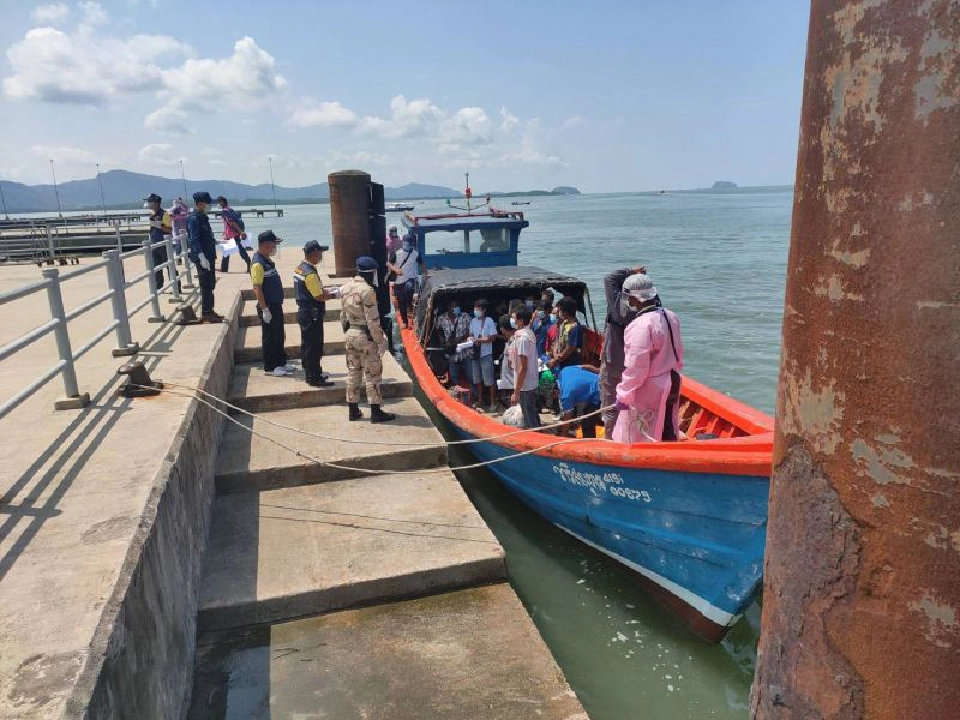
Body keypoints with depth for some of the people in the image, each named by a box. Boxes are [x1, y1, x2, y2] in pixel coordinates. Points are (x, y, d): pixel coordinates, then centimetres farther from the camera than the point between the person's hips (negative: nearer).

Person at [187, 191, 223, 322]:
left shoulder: (202, 217, 14)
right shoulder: (194, 219, -15)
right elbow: (194, 240, -21)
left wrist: (217, 242, 32)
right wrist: (202, 257, -26)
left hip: (209, 256, 10)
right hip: (202, 258, -10)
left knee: (210, 285, 15)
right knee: (206, 286, -5)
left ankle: (209, 311, 23)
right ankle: (206, 314, 1)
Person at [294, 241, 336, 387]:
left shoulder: (300, 268, 8)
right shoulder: (310, 273, -22)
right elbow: (319, 297, -22)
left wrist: (325, 290, 7)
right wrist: (334, 295, -9)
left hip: (303, 312, 10)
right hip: (312, 314, -10)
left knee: (306, 345, 17)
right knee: (314, 346, -2)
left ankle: (310, 374, 28)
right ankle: (314, 378, 5)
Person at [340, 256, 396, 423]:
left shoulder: (345, 288, 7)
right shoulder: (367, 290, -19)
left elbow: (343, 316, 13)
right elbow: (372, 320, -19)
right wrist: (380, 340, -13)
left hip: (351, 334, 8)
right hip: (366, 336, -8)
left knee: (353, 372, 14)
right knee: (373, 374, 0)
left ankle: (353, 410, 21)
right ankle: (376, 412, 5)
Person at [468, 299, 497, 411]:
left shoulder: (489, 321, -9)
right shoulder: (473, 321, 6)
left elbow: (492, 337, -9)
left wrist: (479, 340, -18)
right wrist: (470, 338, -7)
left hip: (486, 354, -6)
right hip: (475, 353, 6)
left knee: (489, 380, -1)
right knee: (477, 379, 15)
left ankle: (492, 402, 10)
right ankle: (479, 401, 28)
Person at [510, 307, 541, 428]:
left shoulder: (522, 337, -21)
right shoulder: (529, 333, 7)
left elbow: (523, 367, -22)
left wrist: (516, 392, -20)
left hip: (525, 386, -9)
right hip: (532, 383, 9)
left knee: (529, 421, 0)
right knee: (533, 416, 19)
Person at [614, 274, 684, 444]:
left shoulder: (641, 325, -23)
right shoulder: (670, 317, 4)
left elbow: (636, 367, -24)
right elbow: (678, 354, 12)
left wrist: (624, 395, -16)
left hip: (647, 391, -9)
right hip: (670, 385, 9)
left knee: (636, 439, 2)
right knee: (667, 432, 19)